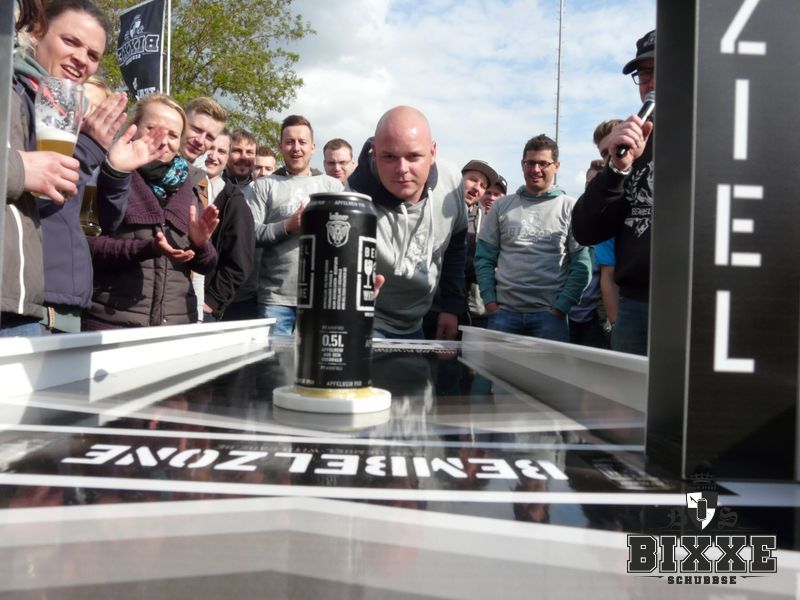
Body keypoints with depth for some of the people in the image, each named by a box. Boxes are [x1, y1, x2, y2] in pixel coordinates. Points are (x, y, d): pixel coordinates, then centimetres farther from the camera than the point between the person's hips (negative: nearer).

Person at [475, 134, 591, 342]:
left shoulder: (570, 208, 4)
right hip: (503, 312, 2)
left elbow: (581, 265, -1)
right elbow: (484, 258, 8)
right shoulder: (502, 206, 9)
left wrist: (561, 307, -8)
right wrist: (489, 301, -2)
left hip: (549, 314, -1)